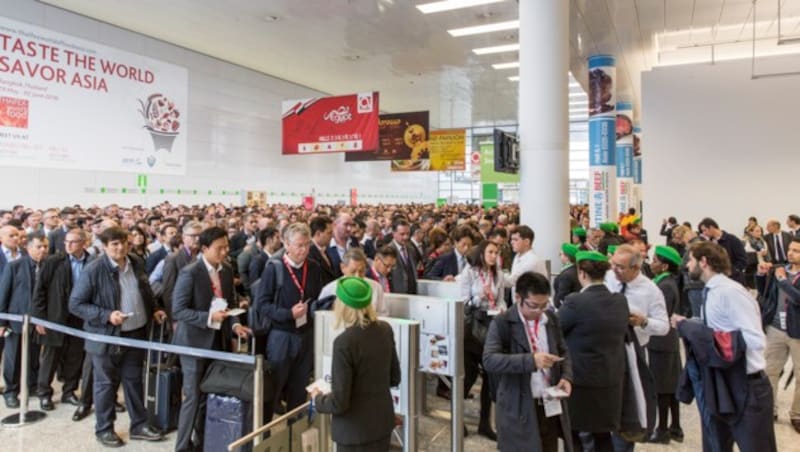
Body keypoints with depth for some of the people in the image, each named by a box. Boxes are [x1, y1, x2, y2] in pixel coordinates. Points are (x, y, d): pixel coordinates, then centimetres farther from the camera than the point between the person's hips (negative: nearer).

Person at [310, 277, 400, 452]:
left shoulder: (345, 342, -24)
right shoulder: (385, 329, -5)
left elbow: (339, 403, -20)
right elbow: (395, 378, 7)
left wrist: (318, 399, -1)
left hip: (355, 430, -6)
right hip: (383, 421, 6)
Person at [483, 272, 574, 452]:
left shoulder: (552, 319, 5)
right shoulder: (502, 323, -13)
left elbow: (563, 352, 17)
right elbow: (489, 360, -23)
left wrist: (566, 376, -3)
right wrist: (530, 361, -32)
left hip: (551, 406, 5)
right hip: (518, 410, -5)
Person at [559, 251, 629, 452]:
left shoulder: (575, 302, -20)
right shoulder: (621, 301, -1)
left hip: (580, 380, -6)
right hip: (611, 380, 6)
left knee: (572, 434, 10)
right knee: (602, 435, 16)